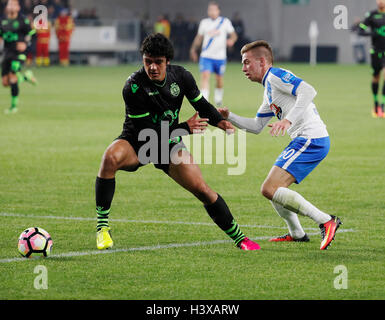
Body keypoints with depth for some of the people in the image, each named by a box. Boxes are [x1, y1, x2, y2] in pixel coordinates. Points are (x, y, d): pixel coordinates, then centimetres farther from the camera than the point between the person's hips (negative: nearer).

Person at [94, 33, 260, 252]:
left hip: (169, 144, 3)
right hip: (137, 143, -3)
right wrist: (185, 128, -27)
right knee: (111, 158, -36)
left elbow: (201, 104, 6)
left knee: (202, 189, -8)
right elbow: (145, 131, -25)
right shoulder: (134, 87, -24)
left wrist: (220, 121, -15)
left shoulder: (181, 76, -10)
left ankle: (239, 237, 12)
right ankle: (102, 227, -26)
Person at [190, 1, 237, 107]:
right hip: (206, 56, 0)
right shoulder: (204, 22, 6)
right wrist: (193, 49, 8)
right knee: (205, 76, -17)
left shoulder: (225, 22, 1)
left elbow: (233, 35, 6)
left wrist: (231, 40, -17)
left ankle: (218, 98, 37)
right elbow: (199, 37, 16)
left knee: (219, 79, 10)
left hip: (220, 57, 0)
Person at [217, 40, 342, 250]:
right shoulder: (269, 90, 24)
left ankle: (326, 221, -20)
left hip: (311, 140, -10)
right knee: (272, 187, 21)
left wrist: (288, 119, -31)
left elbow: (308, 91, -23)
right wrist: (228, 117, 20)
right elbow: (256, 126, 31)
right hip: (304, 141, 10)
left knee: (270, 189, -17)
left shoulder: (275, 76, -7)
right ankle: (297, 233, 27)